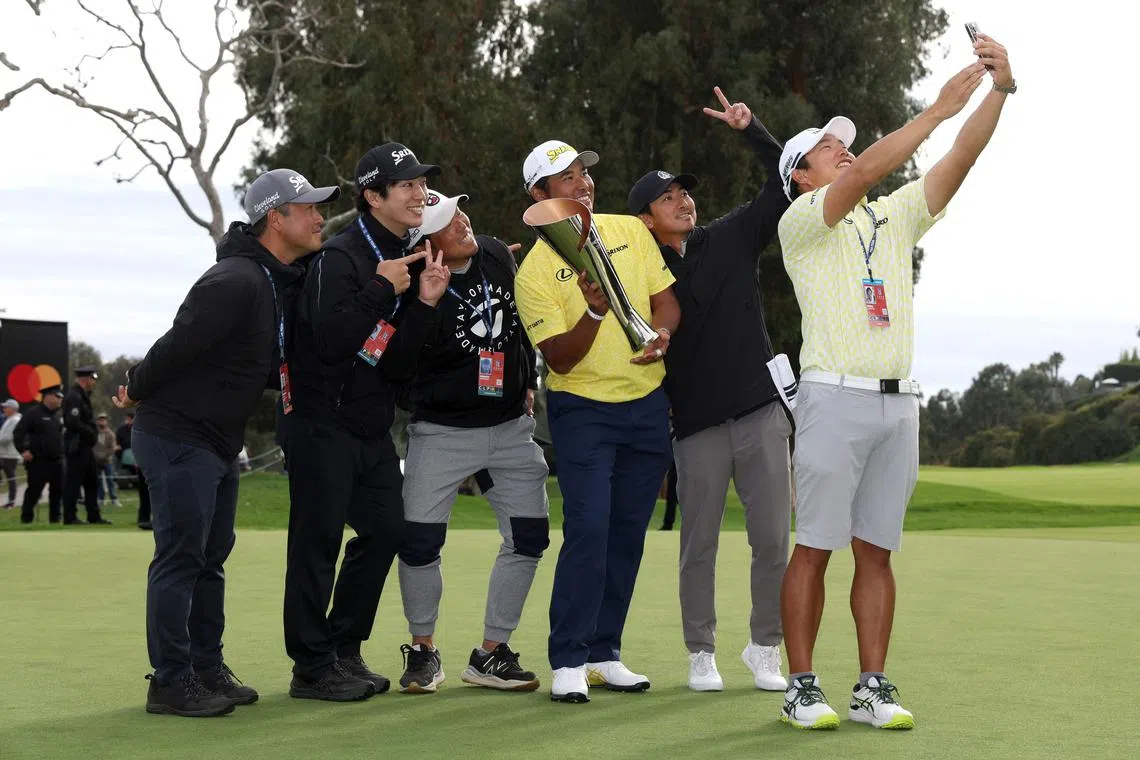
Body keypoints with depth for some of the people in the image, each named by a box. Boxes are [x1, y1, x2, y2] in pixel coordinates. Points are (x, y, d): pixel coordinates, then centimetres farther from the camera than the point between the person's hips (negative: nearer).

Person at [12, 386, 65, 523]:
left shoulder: (58, 416, 13)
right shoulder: (34, 413, -9)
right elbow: (18, 433, -13)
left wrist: (62, 452, 17)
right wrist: (23, 450, -18)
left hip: (56, 461, 7)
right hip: (38, 462, -7)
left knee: (57, 491, 7)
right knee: (33, 491, -4)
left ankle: (55, 518, 15)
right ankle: (26, 519, 4)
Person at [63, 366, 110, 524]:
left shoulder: (82, 396, 17)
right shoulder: (73, 397, -16)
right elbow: (74, 423, -23)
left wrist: (93, 433, 6)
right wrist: (92, 433, -13)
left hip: (86, 446, 10)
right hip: (76, 446, -10)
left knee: (92, 481, 12)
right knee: (73, 482, -4)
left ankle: (94, 516, 16)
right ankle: (70, 517, 1)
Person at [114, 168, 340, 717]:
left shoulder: (281, 285, 10)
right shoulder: (236, 282, -22)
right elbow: (178, 344, -21)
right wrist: (137, 392, -7)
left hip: (219, 443, 10)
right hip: (177, 438, -10)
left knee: (210, 557, 14)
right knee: (180, 558, -6)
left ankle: (207, 668, 22)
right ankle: (171, 683, -1)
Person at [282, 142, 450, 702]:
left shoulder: (408, 262, 11)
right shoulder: (339, 257, -14)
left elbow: (400, 363, 4)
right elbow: (331, 340, -26)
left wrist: (425, 304, -9)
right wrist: (381, 289, -21)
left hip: (372, 427, 9)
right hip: (322, 421, -9)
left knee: (385, 530, 10)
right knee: (318, 540, -5)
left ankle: (344, 651, 22)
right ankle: (312, 668, 1)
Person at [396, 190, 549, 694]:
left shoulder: (497, 256, 0)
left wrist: (528, 382, 16)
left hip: (510, 426, 5)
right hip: (441, 431, -5)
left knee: (529, 537, 2)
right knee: (418, 541, -9)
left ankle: (491, 654, 14)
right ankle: (423, 650, 14)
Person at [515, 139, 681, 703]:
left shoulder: (631, 231, 5)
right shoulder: (533, 270, -9)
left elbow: (666, 298, 9)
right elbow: (559, 359, -13)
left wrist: (662, 330, -14)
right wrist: (595, 311, -30)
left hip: (648, 403, 5)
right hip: (582, 409, -5)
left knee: (628, 533, 7)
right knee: (588, 529, -16)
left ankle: (604, 654, 16)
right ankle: (569, 662, -9)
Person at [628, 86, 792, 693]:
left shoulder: (732, 237, 8)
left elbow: (786, 182, 3)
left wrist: (751, 130, -8)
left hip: (761, 411, 2)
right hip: (696, 426, -1)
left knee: (773, 539, 1)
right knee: (699, 545, 4)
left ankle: (764, 648, 15)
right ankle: (701, 653, 17)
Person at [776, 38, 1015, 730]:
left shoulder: (897, 218, 19)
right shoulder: (800, 223, 1)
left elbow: (959, 161, 7)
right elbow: (865, 175, -15)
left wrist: (1000, 90, -8)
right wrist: (941, 107, -19)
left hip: (898, 403, 5)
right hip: (834, 395, -5)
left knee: (877, 550, 5)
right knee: (815, 547, -5)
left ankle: (873, 688, 6)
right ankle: (802, 688, -1)